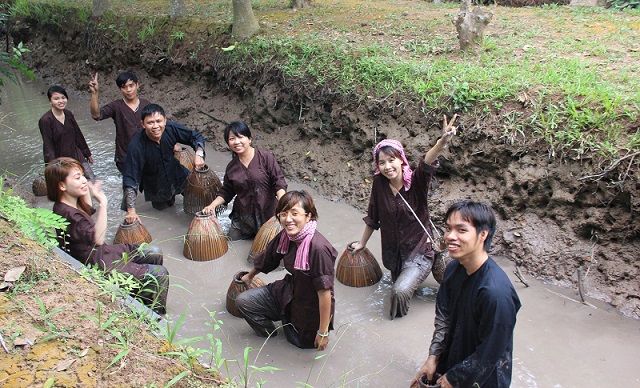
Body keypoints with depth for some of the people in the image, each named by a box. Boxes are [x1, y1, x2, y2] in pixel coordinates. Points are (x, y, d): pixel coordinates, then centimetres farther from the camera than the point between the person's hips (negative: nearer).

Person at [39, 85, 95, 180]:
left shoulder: (68, 114, 2)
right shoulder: (45, 120, -15)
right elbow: (48, 145, -15)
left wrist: (87, 154, 20)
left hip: (76, 156, 6)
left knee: (92, 181, 6)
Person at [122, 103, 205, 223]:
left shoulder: (171, 128, -28)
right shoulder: (136, 146, -37)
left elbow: (196, 137, -12)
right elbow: (130, 181, -36)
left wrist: (199, 154, -34)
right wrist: (131, 211, -44)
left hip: (176, 174, 2)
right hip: (155, 185, -2)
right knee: (161, 207, 18)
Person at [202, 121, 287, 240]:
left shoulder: (265, 157, -14)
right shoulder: (231, 167, 1)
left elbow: (278, 181, -14)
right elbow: (227, 191, 9)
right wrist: (212, 205, -6)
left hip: (267, 212, -4)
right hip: (243, 215, 4)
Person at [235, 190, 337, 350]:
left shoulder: (318, 249, -36)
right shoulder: (284, 238, -12)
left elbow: (325, 292, -31)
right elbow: (267, 259, 9)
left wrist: (323, 332, -25)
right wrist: (250, 276, 28)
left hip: (311, 307, -6)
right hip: (289, 293, 6)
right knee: (243, 301, -2)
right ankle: (269, 334, 22)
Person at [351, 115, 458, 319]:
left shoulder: (416, 181, -18)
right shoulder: (379, 182, -9)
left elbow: (427, 164, -40)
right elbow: (373, 216, 4)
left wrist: (443, 142, -60)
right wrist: (362, 243, 14)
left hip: (419, 251, -5)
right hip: (392, 252, 5)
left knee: (400, 291, -23)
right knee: (398, 286, 22)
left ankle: (398, 319, 8)